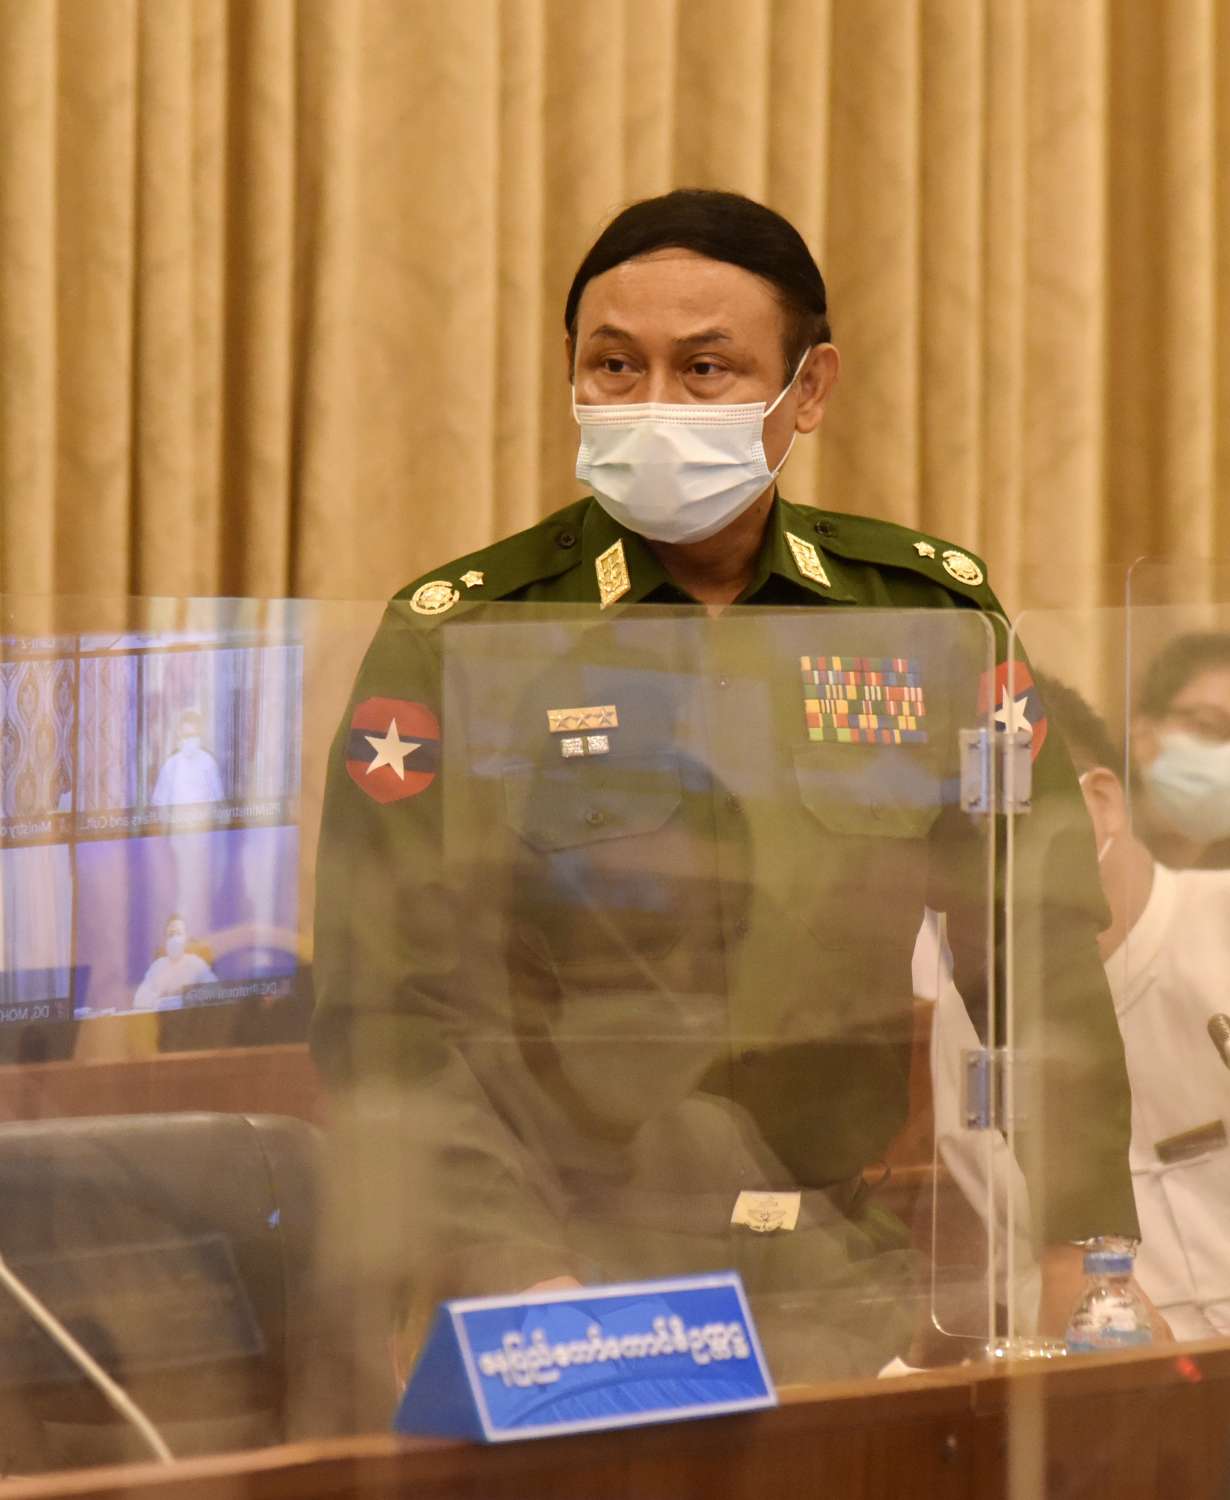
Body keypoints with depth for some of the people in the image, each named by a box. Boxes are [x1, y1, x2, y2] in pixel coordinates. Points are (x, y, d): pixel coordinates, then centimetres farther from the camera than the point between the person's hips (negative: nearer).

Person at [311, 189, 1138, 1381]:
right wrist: (520, 1288, -18)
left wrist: (1080, 1259, 4)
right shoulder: (454, 638, 0)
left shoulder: (931, 616, 9)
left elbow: (1045, 966, 15)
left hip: (847, 1291, 3)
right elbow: (395, 1015, -6)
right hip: (576, 1281, -3)